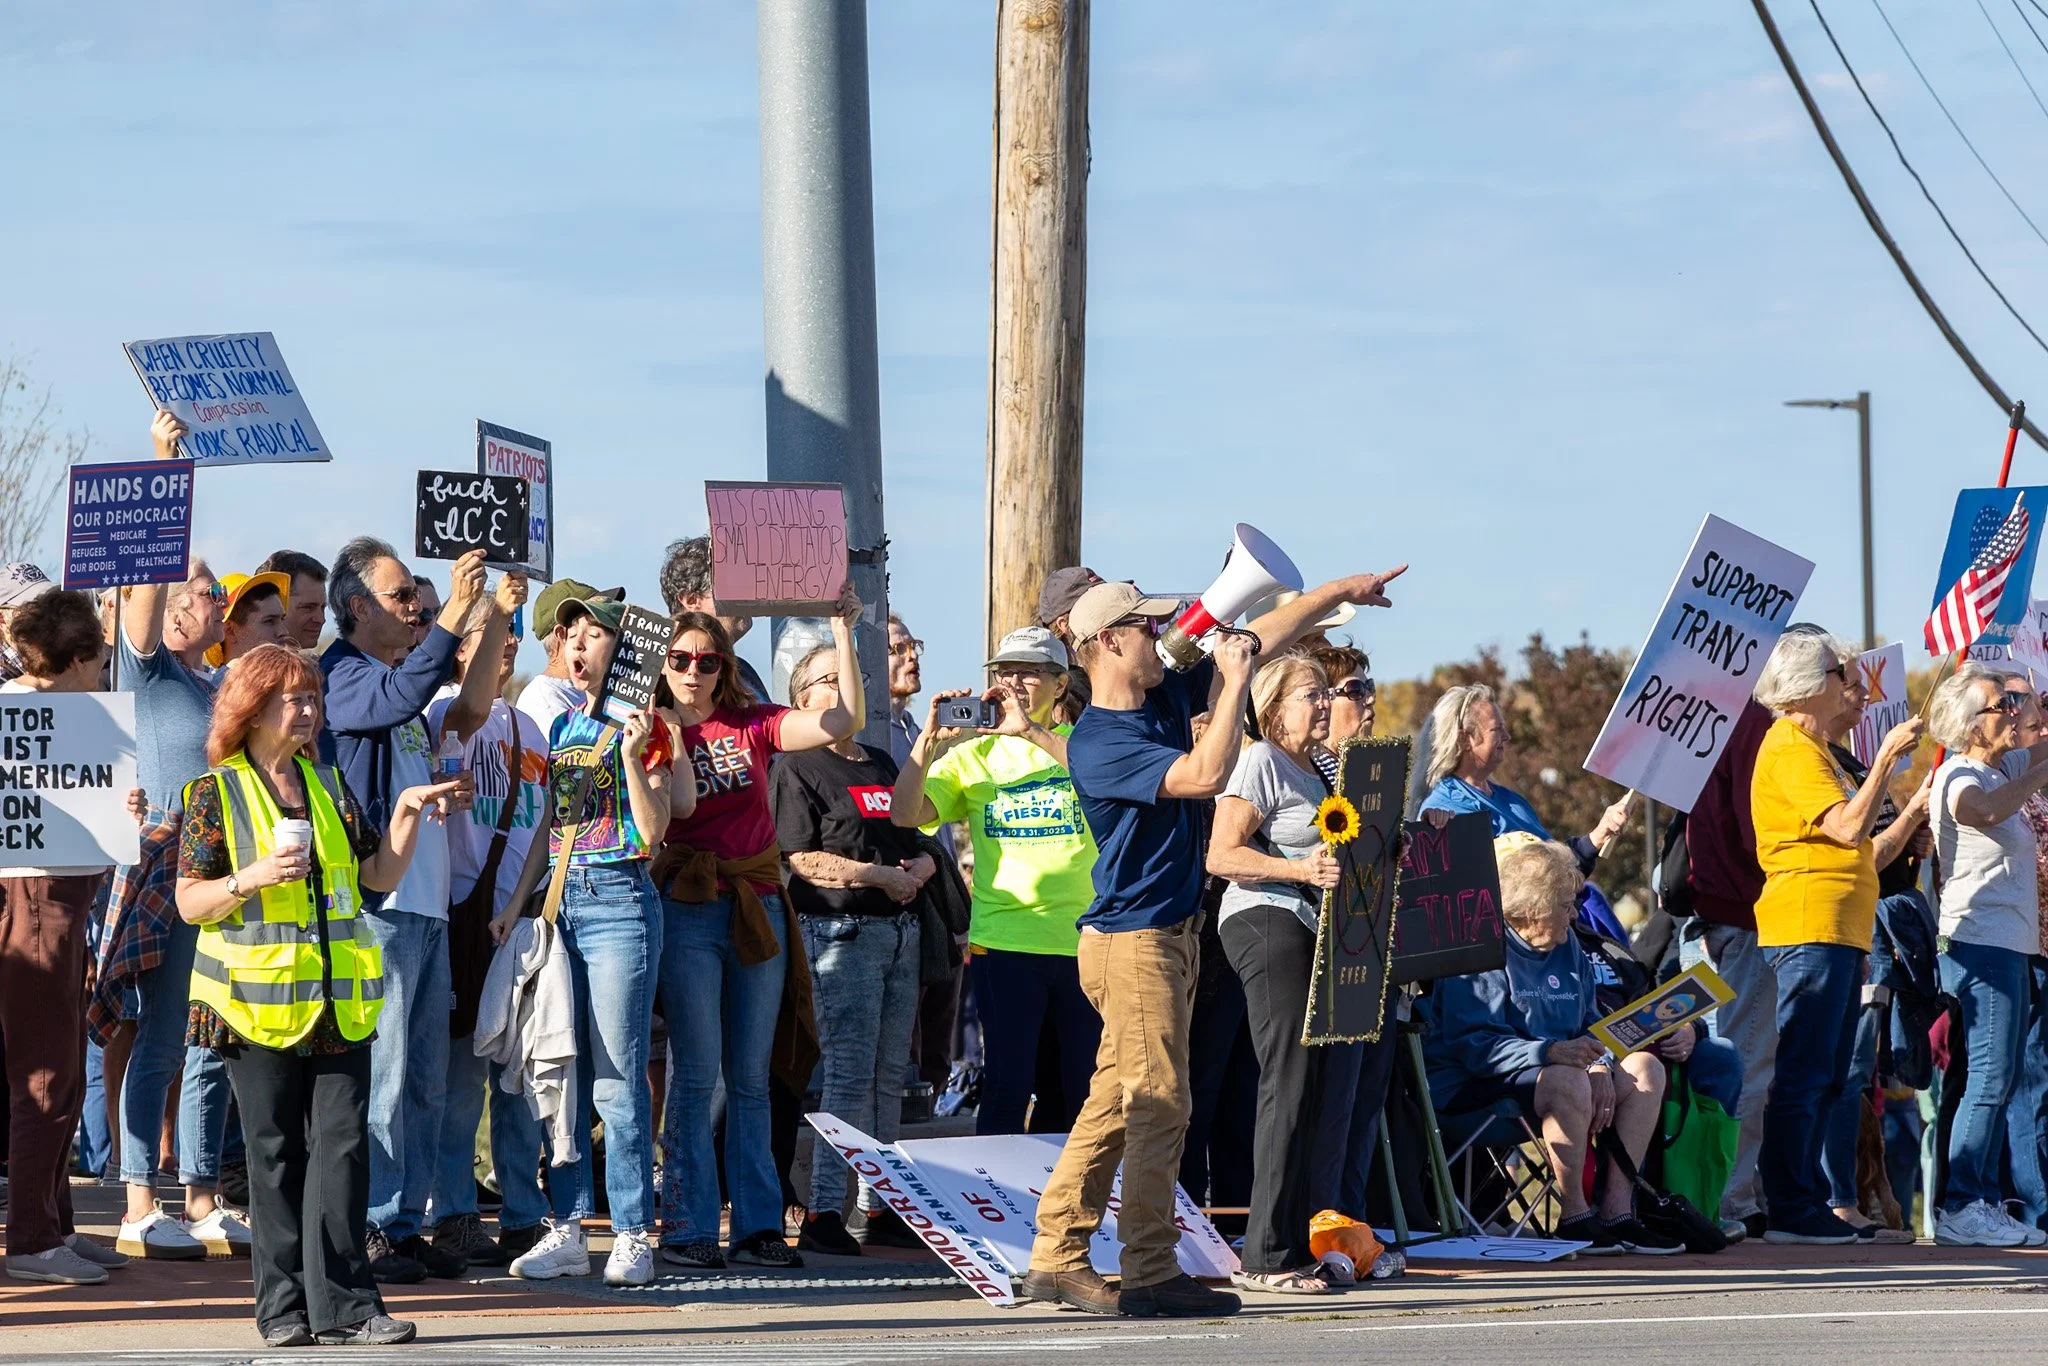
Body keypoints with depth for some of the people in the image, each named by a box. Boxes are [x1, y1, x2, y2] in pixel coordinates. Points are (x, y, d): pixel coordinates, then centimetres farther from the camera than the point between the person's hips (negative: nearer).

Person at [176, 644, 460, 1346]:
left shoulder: (330, 785, 14)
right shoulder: (215, 793, 1)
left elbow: (379, 876, 16)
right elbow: (190, 901, -2)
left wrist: (406, 815, 3)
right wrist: (253, 877, -18)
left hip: (339, 999, 4)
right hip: (259, 1000, -4)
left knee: (343, 1145, -3)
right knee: (276, 1154, 1)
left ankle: (341, 1305, -4)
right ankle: (285, 1306, 7)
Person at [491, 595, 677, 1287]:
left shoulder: (643, 725, -3)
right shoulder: (562, 726, 16)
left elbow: (653, 829, -10)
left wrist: (632, 757, -22)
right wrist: (515, 905, 13)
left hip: (619, 899, -7)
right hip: (561, 901, 7)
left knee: (617, 1077, -7)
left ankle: (633, 1235, -3)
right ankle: (568, 1231, 11)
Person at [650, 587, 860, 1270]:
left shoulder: (753, 726, 7)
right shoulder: (655, 732, 1)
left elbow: (845, 720, -4)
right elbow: (673, 810, -14)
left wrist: (842, 631, -8)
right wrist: (671, 732, -20)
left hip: (759, 908, 3)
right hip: (689, 908, -3)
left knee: (751, 1078, 6)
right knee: (695, 1073, -5)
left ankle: (758, 1225, 9)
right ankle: (688, 1227, -3)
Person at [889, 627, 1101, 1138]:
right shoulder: (974, 754, 9)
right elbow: (905, 814, -3)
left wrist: (1030, 731, -23)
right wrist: (930, 739, -14)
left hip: (1083, 938, 1)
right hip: (1003, 938, -1)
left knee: (1082, 1091, 8)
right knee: (1007, 1087, -4)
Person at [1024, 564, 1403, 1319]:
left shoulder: (1167, 696, 9)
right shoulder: (1098, 744, -18)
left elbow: (1260, 637, 18)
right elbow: (1204, 775, -28)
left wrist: (1341, 593, 21)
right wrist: (1235, 682, -19)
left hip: (1169, 936, 9)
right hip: (1133, 939, -9)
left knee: (1114, 1103, 9)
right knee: (1158, 1105, -8)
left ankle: (1056, 1257, 11)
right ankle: (1152, 1275, -6)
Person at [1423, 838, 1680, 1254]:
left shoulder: (1568, 946, 12)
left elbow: (1591, 1025, 14)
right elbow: (1475, 1046, -23)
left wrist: (1601, 1065, -9)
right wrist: (1552, 1052, -35)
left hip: (1556, 1067, 9)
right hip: (1478, 1087, -9)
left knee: (1644, 1067, -6)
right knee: (1568, 1082, -36)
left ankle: (1616, 1211, -12)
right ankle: (1574, 1218, -25)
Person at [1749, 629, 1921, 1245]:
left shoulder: (1813, 749, 23)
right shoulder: (1790, 749, -9)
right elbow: (1848, 827, -20)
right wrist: (1887, 756, -15)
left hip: (1838, 933, 11)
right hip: (1811, 931, -11)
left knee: (1824, 1078, 11)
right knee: (1802, 1076, -12)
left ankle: (1807, 1205, 14)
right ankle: (1790, 1210, -13)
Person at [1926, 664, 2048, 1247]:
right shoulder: (1958, 777, -12)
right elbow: (1985, 809, -34)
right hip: (1981, 943, -10)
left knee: (2000, 1079, 10)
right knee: (1990, 1077, -13)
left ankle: (1985, 1204, 13)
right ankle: (1961, 1209, -15)